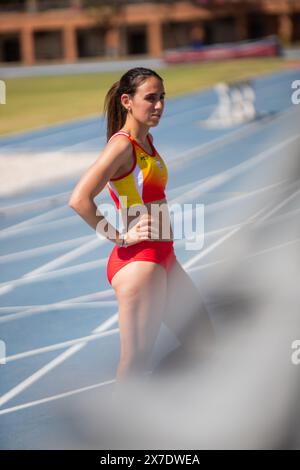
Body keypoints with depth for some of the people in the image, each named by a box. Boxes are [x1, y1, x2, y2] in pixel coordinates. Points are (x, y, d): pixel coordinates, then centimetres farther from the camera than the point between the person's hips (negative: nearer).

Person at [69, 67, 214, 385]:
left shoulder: (147, 141, 12)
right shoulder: (122, 144, -15)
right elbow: (79, 200, -25)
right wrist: (120, 237, -18)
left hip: (162, 257, 10)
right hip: (137, 260, -10)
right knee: (136, 362, -7)